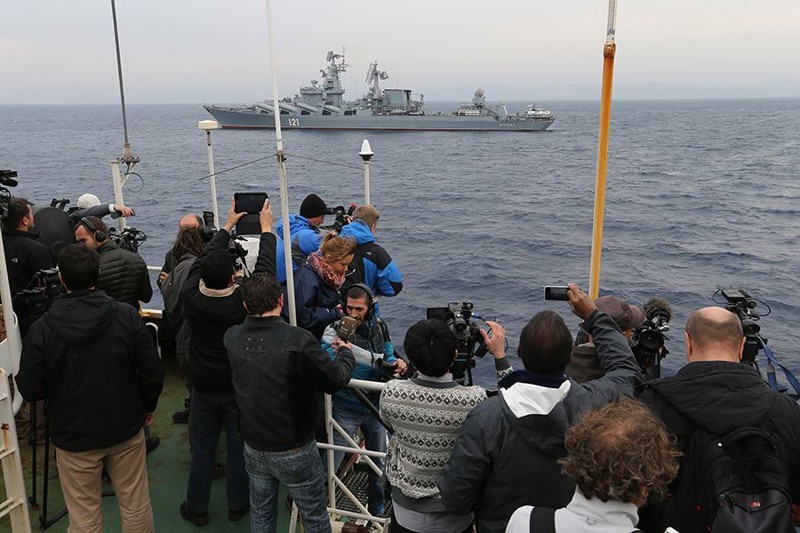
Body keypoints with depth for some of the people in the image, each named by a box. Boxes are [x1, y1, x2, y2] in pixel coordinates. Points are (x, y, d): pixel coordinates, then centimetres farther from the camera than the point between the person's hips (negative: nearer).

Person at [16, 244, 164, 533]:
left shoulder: (41, 329, -15)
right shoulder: (127, 316, -13)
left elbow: (30, 389, -9)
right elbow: (153, 372, -9)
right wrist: (148, 406, 9)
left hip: (74, 436, -1)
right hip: (126, 429, 1)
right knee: (136, 506, 17)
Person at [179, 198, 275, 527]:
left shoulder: (192, 296, -18)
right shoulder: (244, 301, -26)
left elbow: (204, 259, -2)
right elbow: (265, 267, -12)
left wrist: (227, 226, 10)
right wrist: (266, 228, 2)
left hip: (203, 387, 2)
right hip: (240, 387, -2)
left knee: (202, 448, 15)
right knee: (239, 447, 14)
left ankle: (197, 509, 29)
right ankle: (237, 506, 29)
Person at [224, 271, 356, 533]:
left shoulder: (232, 337, -11)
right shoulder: (299, 341, -28)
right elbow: (337, 380, -18)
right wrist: (345, 352, 2)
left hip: (254, 449, 5)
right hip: (295, 452, -5)